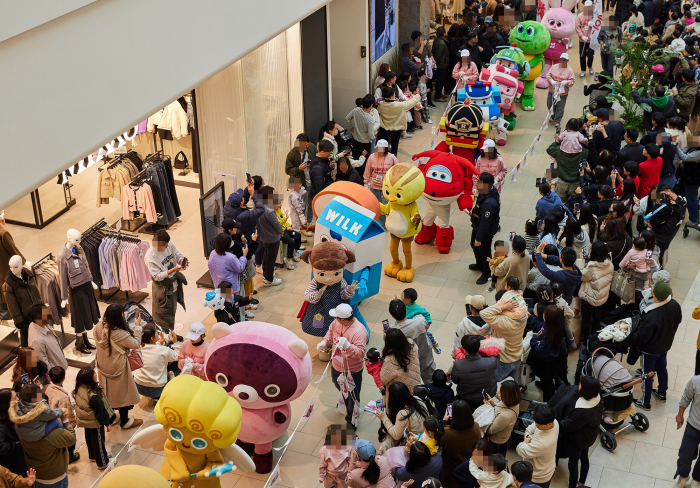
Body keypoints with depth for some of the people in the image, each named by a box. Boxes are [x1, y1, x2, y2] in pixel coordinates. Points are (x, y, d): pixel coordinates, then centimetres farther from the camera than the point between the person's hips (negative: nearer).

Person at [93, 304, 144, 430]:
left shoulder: (98, 328, -12)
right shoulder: (119, 334, -33)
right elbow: (136, 344, -22)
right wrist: (138, 326, -15)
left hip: (103, 366, 7)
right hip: (117, 368, -7)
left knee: (108, 391, 24)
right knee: (122, 392, 13)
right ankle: (125, 421, 28)